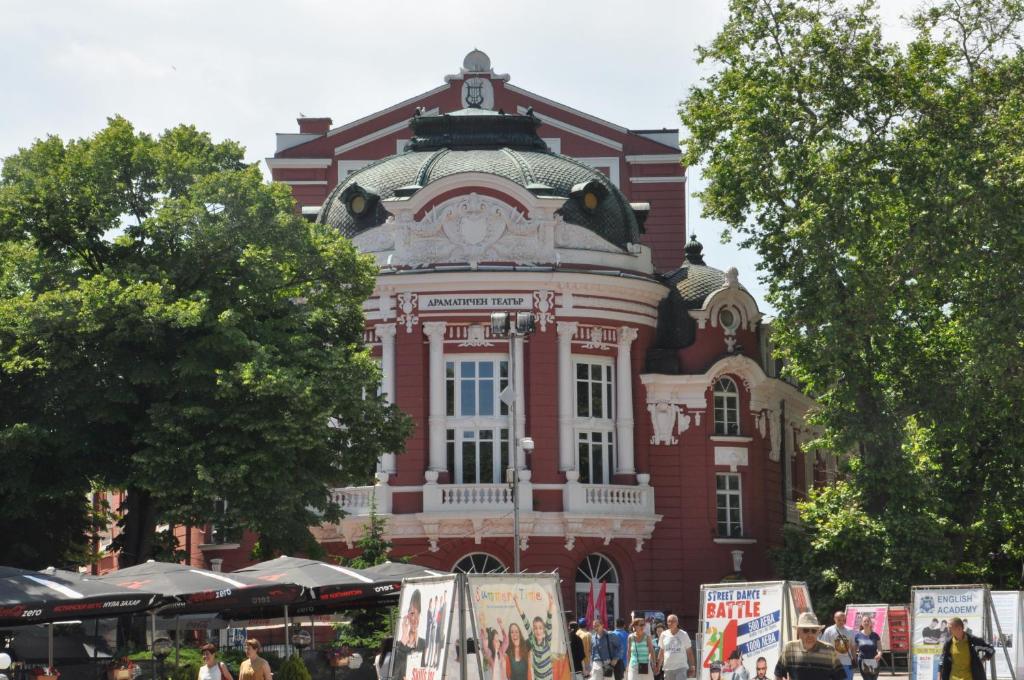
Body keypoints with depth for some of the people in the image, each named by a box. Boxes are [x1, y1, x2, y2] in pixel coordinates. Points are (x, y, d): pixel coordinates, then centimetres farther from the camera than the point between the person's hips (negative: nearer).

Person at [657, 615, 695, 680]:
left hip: (681, 667, -3)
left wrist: (692, 666, 0)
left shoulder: (683, 635, 0)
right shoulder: (664, 635, 7)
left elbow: (689, 652, 4)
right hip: (667, 668, 4)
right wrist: (658, 667, 10)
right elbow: (661, 652, 13)